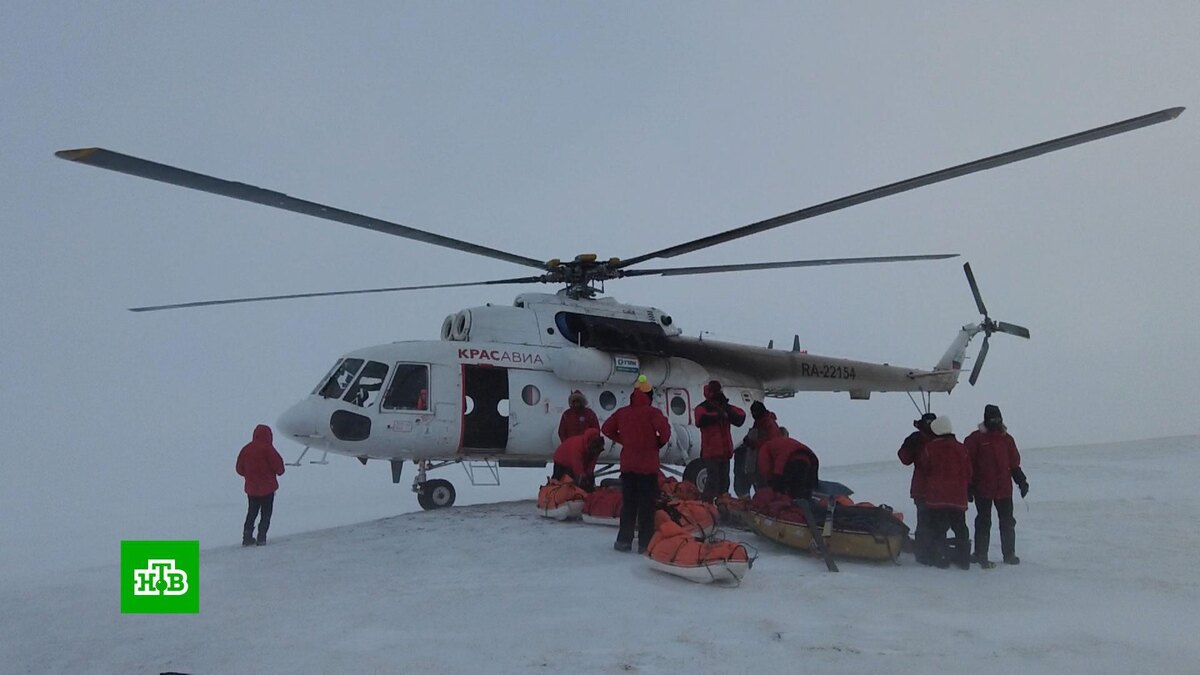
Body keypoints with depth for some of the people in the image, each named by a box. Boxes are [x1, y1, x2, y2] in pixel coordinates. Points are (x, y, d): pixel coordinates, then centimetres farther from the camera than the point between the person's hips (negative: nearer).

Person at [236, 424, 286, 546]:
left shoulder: (246, 449, 2)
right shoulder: (267, 448, -14)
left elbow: (240, 469, 7)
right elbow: (278, 464, -12)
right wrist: (279, 471, 9)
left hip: (251, 488, 5)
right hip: (267, 487, -5)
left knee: (251, 512, 16)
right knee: (266, 513, 5)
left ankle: (247, 537, 13)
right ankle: (261, 537, 0)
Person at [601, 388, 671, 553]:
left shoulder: (622, 413, 5)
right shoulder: (652, 412, -10)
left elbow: (606, 428, 11)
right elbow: (665, 429, -23)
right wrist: (660, 442, -4)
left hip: (627, 465, 4)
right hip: (648, 466, -4)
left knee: (628, 504, 13)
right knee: (647, 505, 2)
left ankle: (624, 540, 16)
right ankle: (645, 543, 3)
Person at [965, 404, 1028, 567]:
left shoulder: (1006, 439, 9)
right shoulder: (976, 439, -4)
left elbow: (1014, 463, 15)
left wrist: (1021, 481, 8)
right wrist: (969, 485, -9)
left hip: (1004, 489, 4)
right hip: (983, 490, -4)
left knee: (1008, 522, 10)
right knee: (983, 522, 1)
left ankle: (1009, 554, 23)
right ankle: (981, 556, 8)